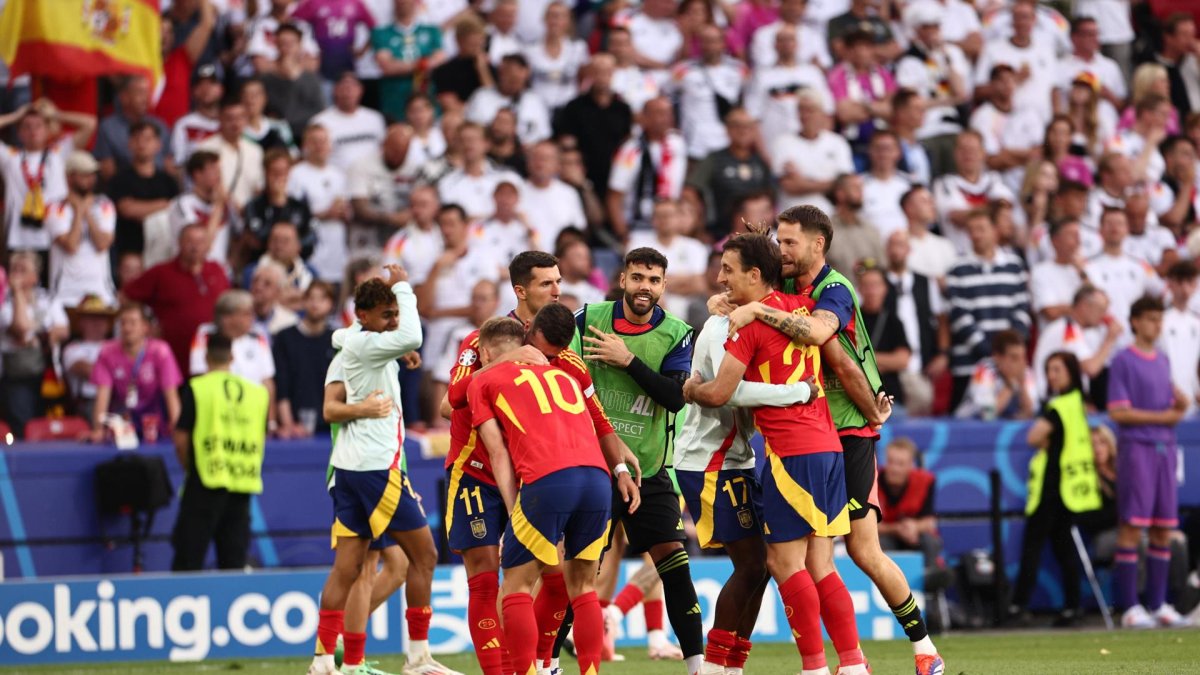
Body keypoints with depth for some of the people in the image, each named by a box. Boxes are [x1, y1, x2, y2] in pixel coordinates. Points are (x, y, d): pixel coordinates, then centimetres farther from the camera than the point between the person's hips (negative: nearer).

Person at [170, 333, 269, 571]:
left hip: (206, 482, -3)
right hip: (243, 485, 4)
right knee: (234, 560, 7)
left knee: (188, 560, 0)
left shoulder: (196, 389, -4)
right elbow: (261, 441, 13)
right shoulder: (258, 392, 7)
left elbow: (181, 440, -4)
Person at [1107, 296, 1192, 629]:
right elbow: (1118, 412, -10)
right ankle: (1130, 608, -7)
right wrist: (1161, 416, -8)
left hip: (1164, 448, 7)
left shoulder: (1162, 361, 17)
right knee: (1133, 526, -8)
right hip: (1136, 448, -7)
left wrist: (1180, 406, -4)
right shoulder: (1123, 361, -3)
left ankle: (1157, 604, 9)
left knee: (1164, 530, 5)